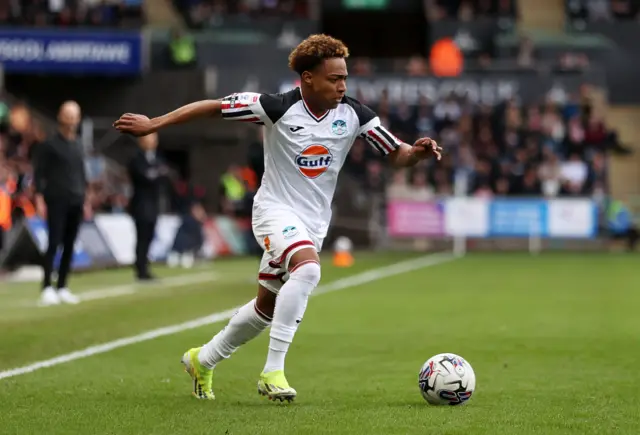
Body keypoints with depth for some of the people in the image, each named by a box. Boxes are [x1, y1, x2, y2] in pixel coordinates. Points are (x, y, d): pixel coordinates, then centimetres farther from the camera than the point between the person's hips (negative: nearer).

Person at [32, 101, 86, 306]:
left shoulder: (78, 145, 15)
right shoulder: (49, 144, -3)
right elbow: (38, 173, -6)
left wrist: (85, 199, 17)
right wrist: (39, 198, -14)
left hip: (76, 202, 6)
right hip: (56, 201, -6)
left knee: (69, 245, 5)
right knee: (54, 243, -11)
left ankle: (62, 287, 10)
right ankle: (47, 288, -12)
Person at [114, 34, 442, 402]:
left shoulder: (354, 115, -7)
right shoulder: (278, 108, -18)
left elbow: (397, 154, -2)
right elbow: (213, 107, -12)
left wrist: (419, 151, -25)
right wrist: (152, 124, -12)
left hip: (314, 222, 6)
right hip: (277, 209, -5)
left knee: (267, 307, 15)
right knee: (308, 267, -34)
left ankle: (203, 360, 39)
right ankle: (273, 372, -30)